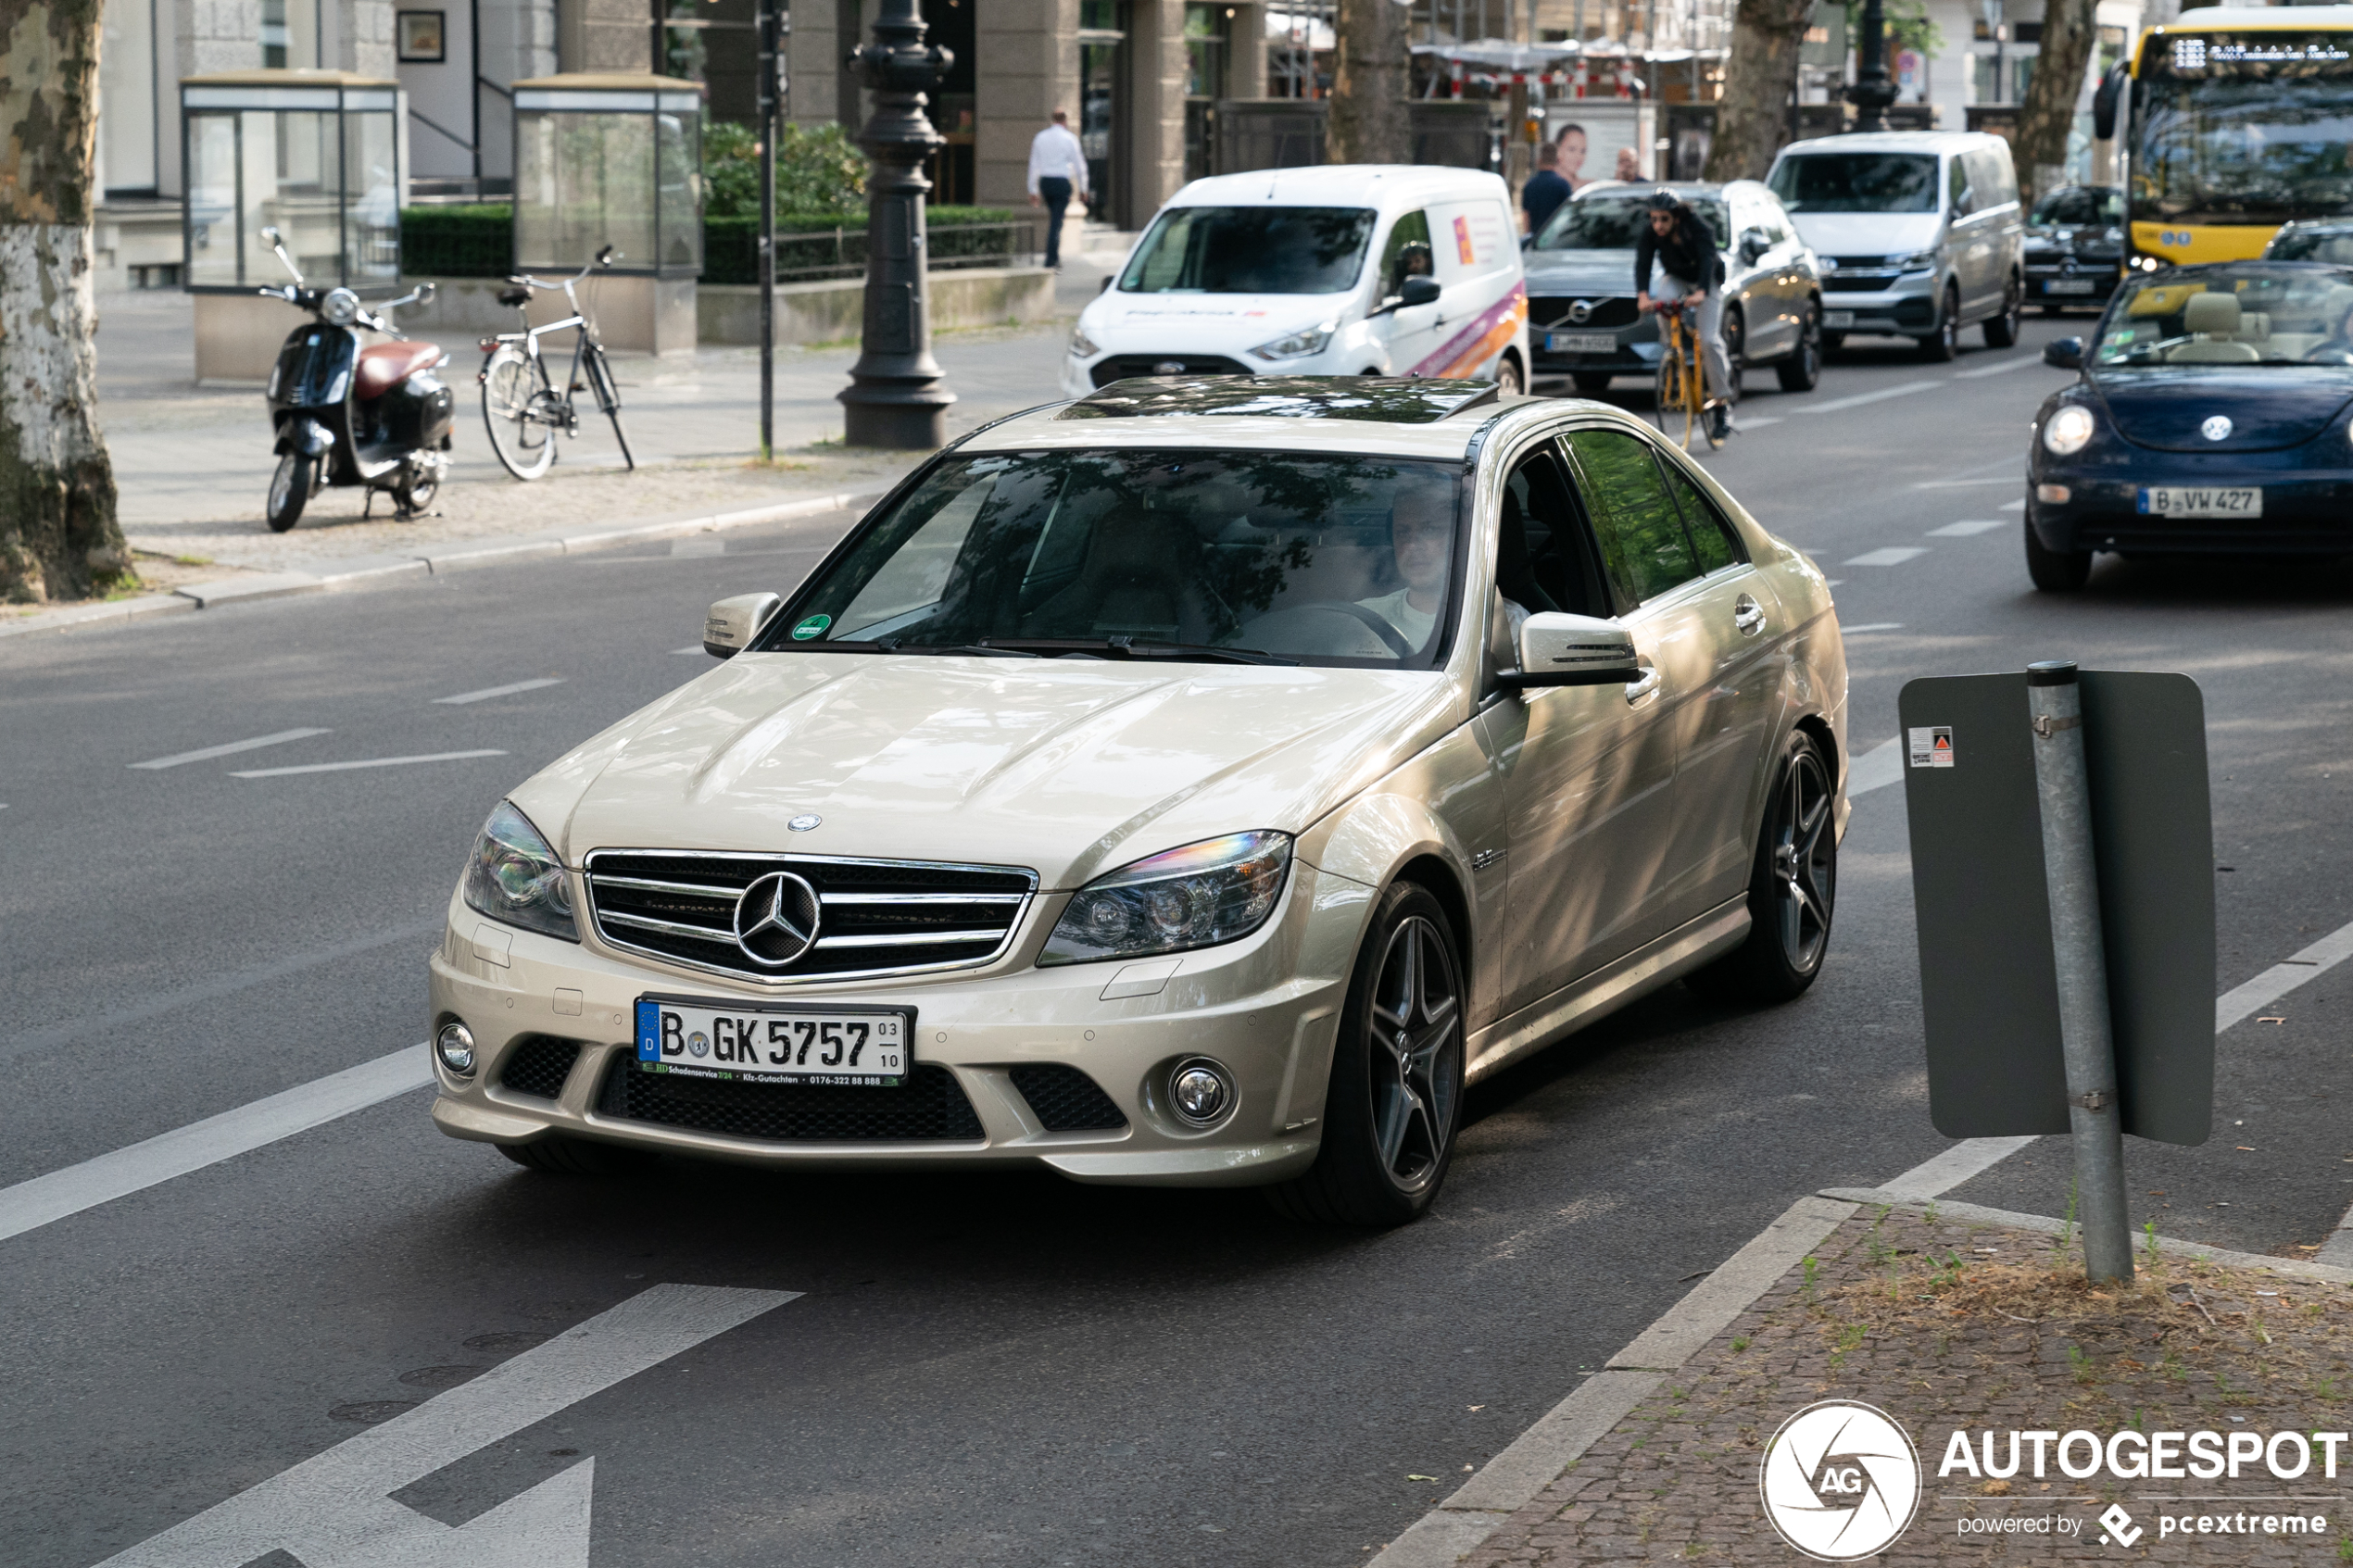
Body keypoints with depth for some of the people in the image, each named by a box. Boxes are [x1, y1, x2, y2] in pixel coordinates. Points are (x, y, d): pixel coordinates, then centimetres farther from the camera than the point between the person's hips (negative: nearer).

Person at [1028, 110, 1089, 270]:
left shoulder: (1040, 137, 9)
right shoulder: (1069, 139, -4)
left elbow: (1034, 165, 9)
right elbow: (1079, 166, -1)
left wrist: (1033, 191, 13)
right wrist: (1082, 189, 9)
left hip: (1044, 182, 5)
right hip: (1062, 183, -5)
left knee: (1053, 219, 18)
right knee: (1056, 222, -4)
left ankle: (1056, 258, 20)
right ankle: (1051, 261, -9)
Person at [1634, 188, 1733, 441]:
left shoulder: (1697, 227, -29)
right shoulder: (1650, 233, -20)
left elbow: (1707, 259, -41)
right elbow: (1642, 264, -30)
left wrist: (1701, 292, -58)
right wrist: (1642, 295, -50)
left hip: (1707, 281, -3)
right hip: (1676, 277, 3)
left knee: (1709, 339, -16)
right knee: (1663, 303, -34)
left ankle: (1721, 404, -9)